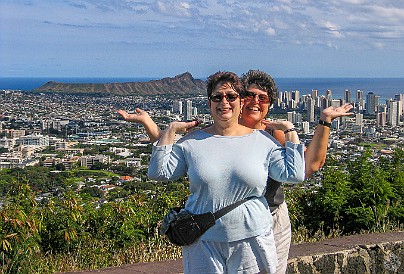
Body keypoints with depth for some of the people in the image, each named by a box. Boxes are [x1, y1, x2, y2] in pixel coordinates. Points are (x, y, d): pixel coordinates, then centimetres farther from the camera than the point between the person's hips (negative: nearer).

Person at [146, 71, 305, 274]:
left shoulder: (262, 140, 5)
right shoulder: (192, 142, 6)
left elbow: (294, 174, 0)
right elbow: (158, 173, 2)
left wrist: (290, 131, 3)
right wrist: (170, 131, 2)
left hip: (251, 240, 0)